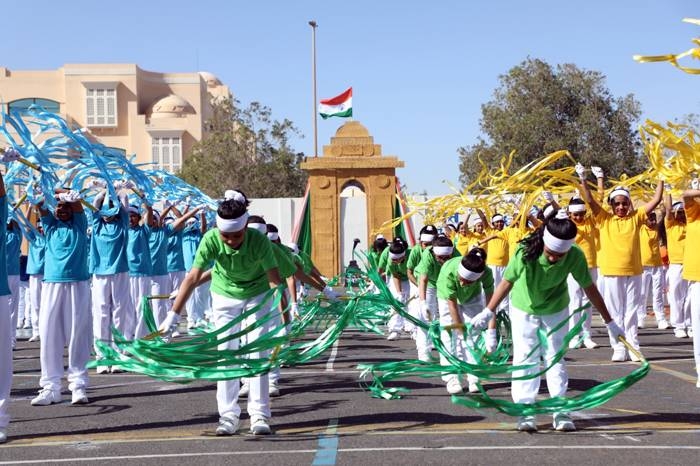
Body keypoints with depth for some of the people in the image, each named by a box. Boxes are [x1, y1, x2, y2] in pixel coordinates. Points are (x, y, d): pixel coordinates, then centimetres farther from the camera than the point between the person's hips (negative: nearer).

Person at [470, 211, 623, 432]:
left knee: (555, 358, 4)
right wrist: (488, 312, -20)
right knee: (525, 358, -1)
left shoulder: (575, 256, -29)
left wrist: (609, 322, -10)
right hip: (524, 308, -1)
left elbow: (589, 288, -17)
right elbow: (507, 281, -24)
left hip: (556, 309, 1)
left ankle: (560, 412, 10)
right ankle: (525, 411, 4)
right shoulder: (526, 252, -35)